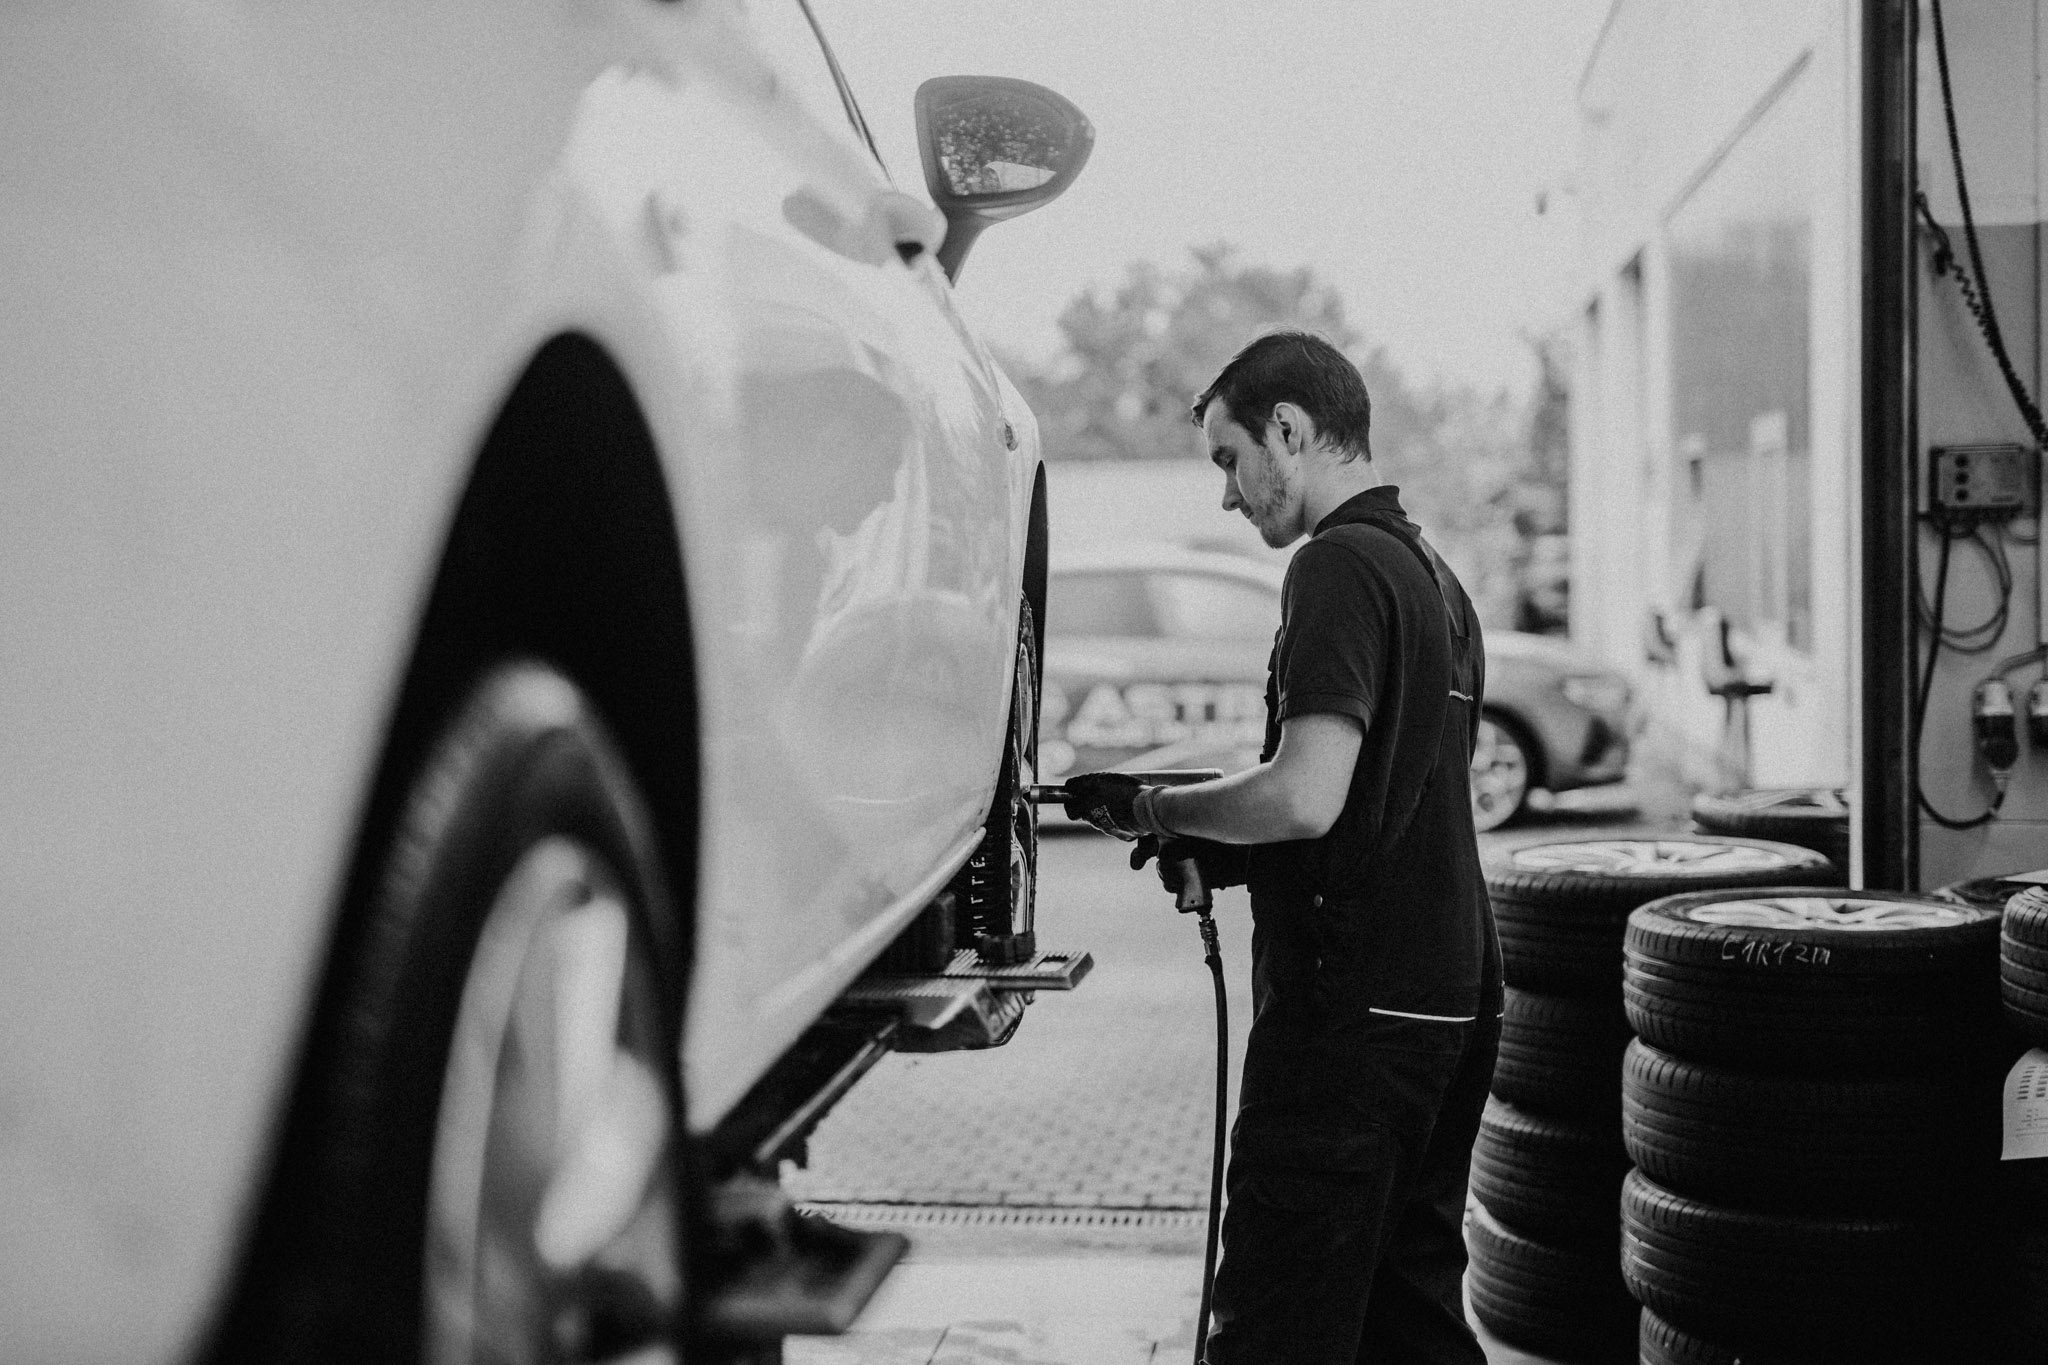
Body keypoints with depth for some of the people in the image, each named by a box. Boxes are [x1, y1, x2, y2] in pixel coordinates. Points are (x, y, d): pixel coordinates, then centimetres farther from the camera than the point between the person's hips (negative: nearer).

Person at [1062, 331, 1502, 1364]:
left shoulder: (1339, 566, -13)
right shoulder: (1432, 573, 17)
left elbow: (1307, 798, -24)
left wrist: (1150, 808, -8)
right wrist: (1223, 854, 13)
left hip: (1353, 1007, -10)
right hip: (1447, 1002, 10)